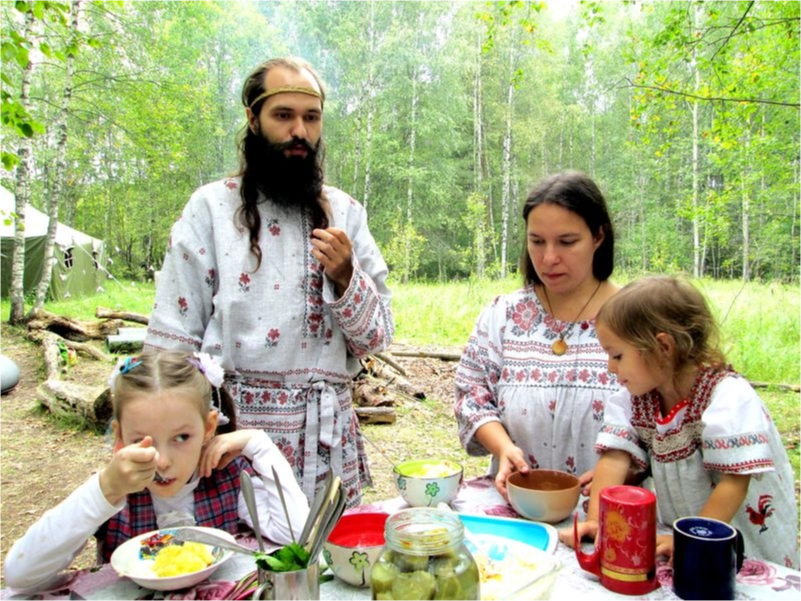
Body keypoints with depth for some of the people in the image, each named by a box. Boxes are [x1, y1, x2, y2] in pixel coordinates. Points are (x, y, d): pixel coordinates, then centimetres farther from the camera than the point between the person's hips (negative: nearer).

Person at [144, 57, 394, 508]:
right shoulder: (212, 208, -2)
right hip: (234, 435, -2)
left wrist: (345, 278, -12)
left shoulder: (345, 213, 5)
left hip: (328, 441, 3)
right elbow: (171, 344, -3)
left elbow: (377, 339, 4)